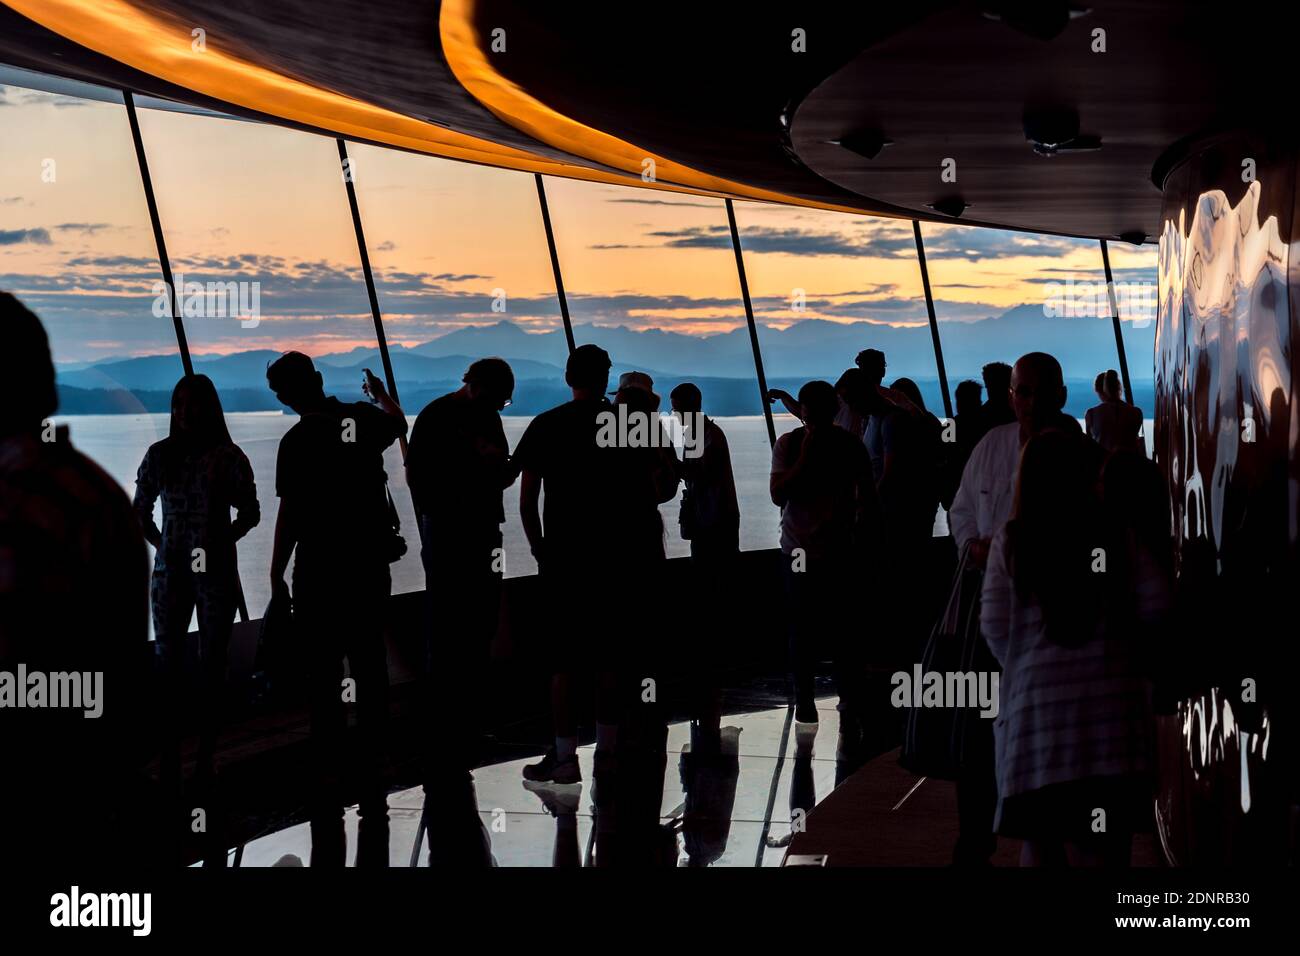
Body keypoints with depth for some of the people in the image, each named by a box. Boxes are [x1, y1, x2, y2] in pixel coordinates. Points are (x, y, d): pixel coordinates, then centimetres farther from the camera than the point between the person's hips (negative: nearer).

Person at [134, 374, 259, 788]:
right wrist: (159, 543, 1)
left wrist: (222, 542, -4)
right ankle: (171, 762, 1)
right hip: (170, 573, 1)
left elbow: (249, 513, 5)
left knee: (213, 667, 3)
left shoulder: (228, 457, -3)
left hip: (216, 572, -1)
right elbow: (140, 511, 12)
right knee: (170, 665, 0)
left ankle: (206, 760, 10)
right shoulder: (160, 454, 3)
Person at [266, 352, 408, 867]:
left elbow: (290, 516, -13)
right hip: (370, 568, 4)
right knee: (370, 672, 10)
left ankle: (328, 773, 3)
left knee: (324, 679, 2)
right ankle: (373, 771, 14)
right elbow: (398, 423, 27)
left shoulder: (297, 441, -12)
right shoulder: (364, 417, 2)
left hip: (320, 573, -4)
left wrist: (277, 575, -4)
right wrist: (379, 392, 47)